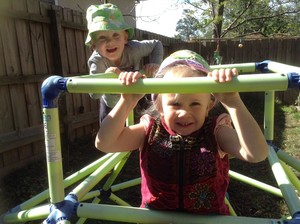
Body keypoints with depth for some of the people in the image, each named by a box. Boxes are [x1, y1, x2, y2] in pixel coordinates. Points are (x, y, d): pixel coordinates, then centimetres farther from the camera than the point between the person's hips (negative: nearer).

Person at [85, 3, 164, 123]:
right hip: (111, 105, 0)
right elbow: (94, 94, -42)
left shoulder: (133, 49, -33)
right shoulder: (96, 61, -36)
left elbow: (157, 44, -14)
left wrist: (155, 63, -33)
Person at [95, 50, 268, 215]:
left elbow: (257, 154, -24)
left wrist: (233, 102, -31)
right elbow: (104, 143, -15)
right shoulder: (150, 129, -7)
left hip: (208, 216, 0)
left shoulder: (215, 131, -9)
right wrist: (127, 101, -23)